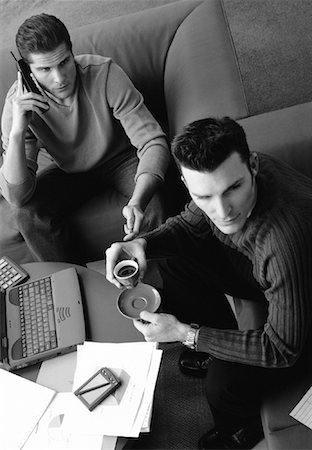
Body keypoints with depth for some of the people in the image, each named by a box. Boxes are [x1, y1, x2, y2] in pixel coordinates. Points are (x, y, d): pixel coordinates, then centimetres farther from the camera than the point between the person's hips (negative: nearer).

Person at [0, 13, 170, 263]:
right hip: (70, 171, 2)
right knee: (26, 213, -23)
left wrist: (137, 201, -46)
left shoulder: (105, 73, -27)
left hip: (120, 159, -1)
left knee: (152, 213, -28)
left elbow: (154, 142, -29)